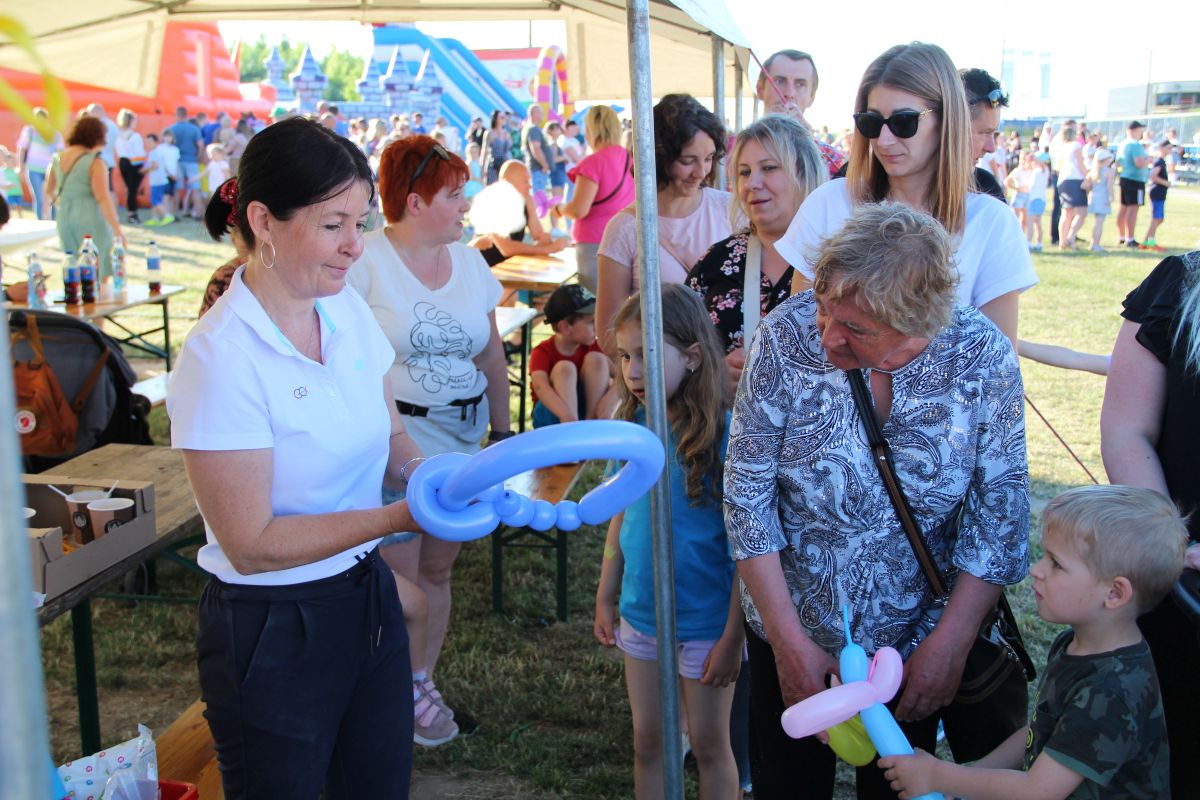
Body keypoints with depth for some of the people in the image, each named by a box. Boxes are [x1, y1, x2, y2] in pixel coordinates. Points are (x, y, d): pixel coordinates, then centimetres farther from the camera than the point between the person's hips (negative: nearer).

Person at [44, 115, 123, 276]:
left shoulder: (58, 158, 8)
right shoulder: (95, 162, -12)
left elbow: (49, 191, 18)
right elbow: (103, 198, -19)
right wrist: (117, 230, -18)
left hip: (64, 218, 7)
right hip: (90, 218, -7)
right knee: (100, 270, 0)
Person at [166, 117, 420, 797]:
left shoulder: (349, 310, -1)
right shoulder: (221, 358, -22)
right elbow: (251, 544, -21)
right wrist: (404, 515, -26)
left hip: (368, 592, 7)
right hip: (272, 629, -6)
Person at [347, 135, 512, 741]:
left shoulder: (469, 262, 9)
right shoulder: (365, 261, -9)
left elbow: (491, 355, 16)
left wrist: (501, 429, 17)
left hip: (460, 441, 6)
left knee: (437, 569, 13)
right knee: (396, 577, -3)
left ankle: (422, 686, 28)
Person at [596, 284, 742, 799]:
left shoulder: (723, 434, -20)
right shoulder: (636, 427, -3)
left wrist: (732, 638, -16)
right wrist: (605, 596, 12)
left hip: (704, 622, -5)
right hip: (640, 617, 5)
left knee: (709, 747, 13)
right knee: (647, 744, 18)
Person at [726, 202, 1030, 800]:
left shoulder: (982, 355, -18)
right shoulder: (787, 334, -19)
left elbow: (998, 513, -10)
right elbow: (747, 493, -14)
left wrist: (950, 645, -12)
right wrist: (788, 639, -15)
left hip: (914, 640, 0)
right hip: (790, 638, 0)